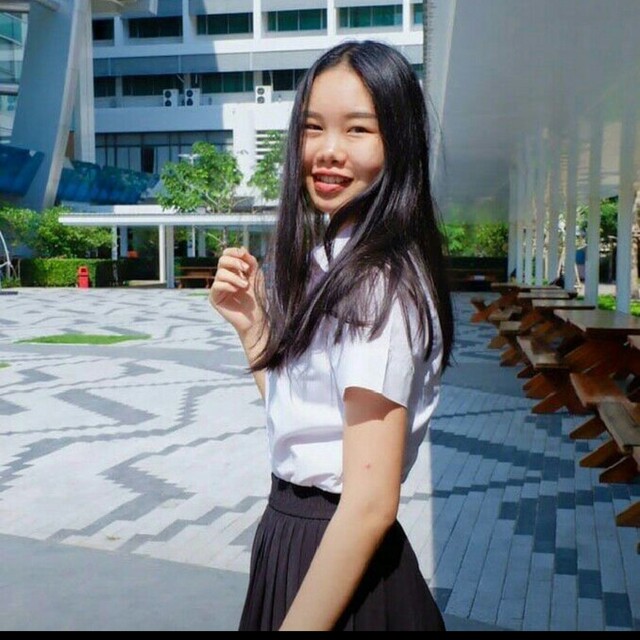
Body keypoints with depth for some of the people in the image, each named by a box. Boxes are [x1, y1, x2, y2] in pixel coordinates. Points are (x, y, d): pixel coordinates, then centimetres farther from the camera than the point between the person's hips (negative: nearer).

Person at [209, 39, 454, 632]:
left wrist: (296, 624, -21)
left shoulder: (378, 284, -23)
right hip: (293, 536, 9)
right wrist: (252, 323, -3)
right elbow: (292, 414, 8)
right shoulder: (329, 264, 5)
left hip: (340, 568, -9)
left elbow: (371, 504, -25)